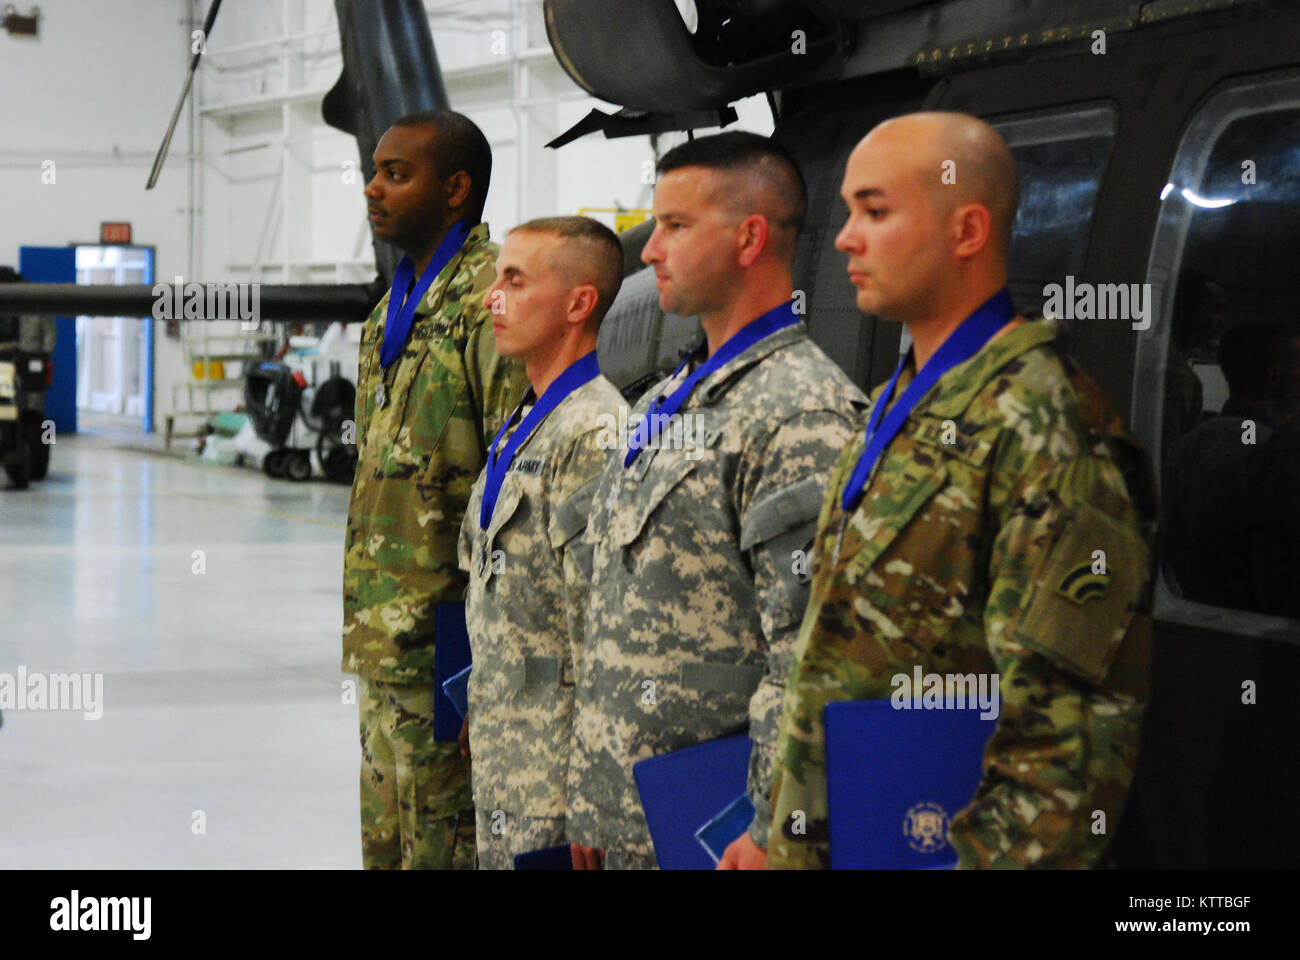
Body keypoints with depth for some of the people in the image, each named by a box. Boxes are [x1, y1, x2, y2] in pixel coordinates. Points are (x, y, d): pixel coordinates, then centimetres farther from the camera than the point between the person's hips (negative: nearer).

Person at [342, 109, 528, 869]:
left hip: (447, 636, -10)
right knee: (387, 846, 14)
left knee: (446, 846, -5)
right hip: (385, 636, 10)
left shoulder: (491, 300, -12)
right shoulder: (395, 308, 18)